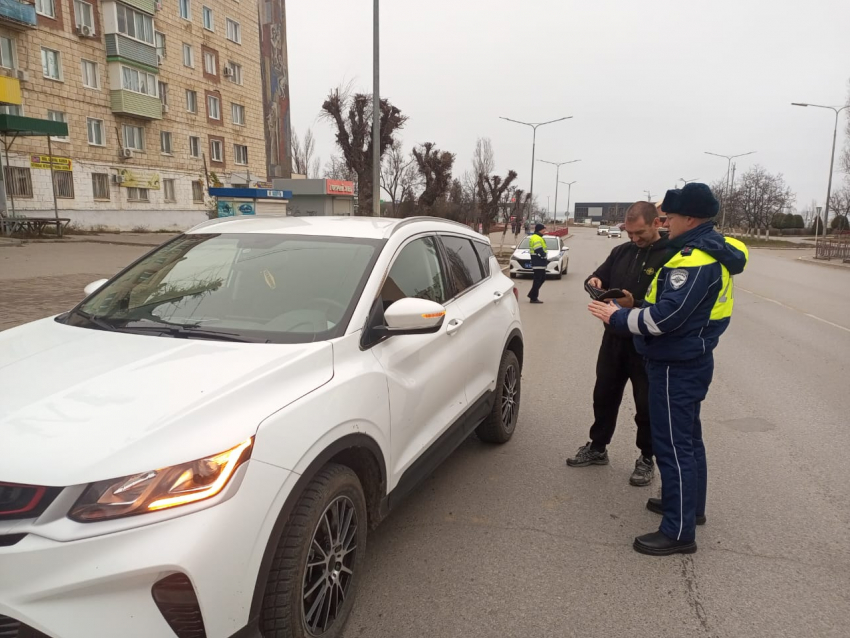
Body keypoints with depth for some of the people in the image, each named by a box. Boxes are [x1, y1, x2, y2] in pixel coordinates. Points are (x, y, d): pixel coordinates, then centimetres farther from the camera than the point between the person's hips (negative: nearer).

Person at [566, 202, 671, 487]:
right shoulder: (621, 251, 7)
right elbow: (600, 275, 14)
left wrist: (635, 305, -31)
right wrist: (594, 282, -10)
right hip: (614, 338, 6)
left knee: (646, 404, 8)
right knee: (604, 395, 16)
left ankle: (646, 459, 26)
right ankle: (597, 448, 33)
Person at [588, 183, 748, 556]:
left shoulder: (696, 259, -23)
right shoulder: (707, 250, 10)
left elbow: (665, 317, -27)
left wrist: (618, 318, -16)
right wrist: (634, 307, 9)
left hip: (677, 367, -11)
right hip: (689, 360, 11)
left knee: (673, 445, -3)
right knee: (687, 438, 22)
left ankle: (679, 532, 8)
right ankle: (690, 505, 38)